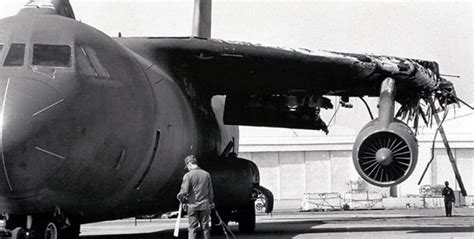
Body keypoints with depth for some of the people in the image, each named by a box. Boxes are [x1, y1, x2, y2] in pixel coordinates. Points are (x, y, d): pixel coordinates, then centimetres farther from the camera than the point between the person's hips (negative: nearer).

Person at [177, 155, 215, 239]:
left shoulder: (188, 175, -11)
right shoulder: (206, 174, 2)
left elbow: (184, 191, -15)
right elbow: (210, 191, 9)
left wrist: (180, 197, 5)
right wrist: (211, 203, 20)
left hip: (192, 205, -3)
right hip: (204, 205, 3)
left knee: (192, 228, 1)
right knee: (205, 227, 11)